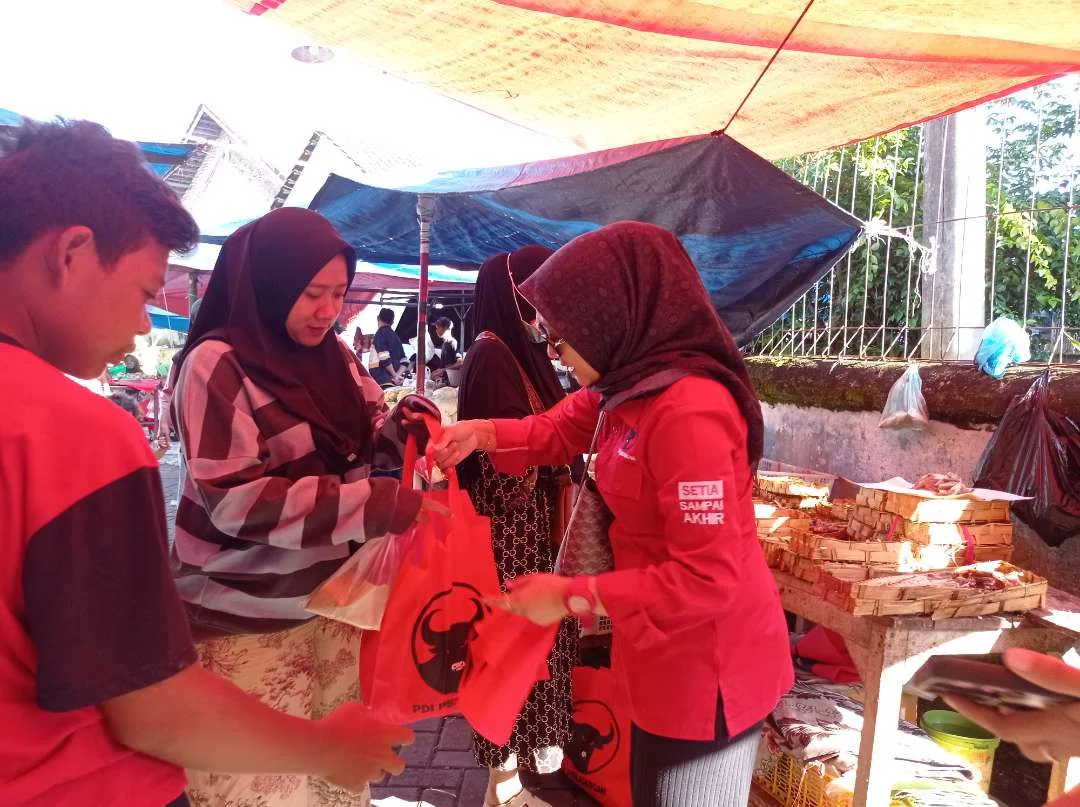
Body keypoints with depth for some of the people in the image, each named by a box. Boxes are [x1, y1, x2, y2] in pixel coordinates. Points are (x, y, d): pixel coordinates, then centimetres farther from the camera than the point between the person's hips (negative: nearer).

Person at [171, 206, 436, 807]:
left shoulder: (334, 356, 4)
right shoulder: (217, 364, -14)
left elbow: (376, 436, 12)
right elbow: (234, 499, -22)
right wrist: (378, 506, -27)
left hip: (332, 598, 6)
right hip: (247, 616, -5)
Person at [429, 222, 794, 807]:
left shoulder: (688, 412, -31)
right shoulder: (633, 383, 0)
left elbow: (709, 577, -30)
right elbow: (562, 428, 14)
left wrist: (572, 597, -24)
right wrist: (484, 433, -6)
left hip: (707, 666, -9)